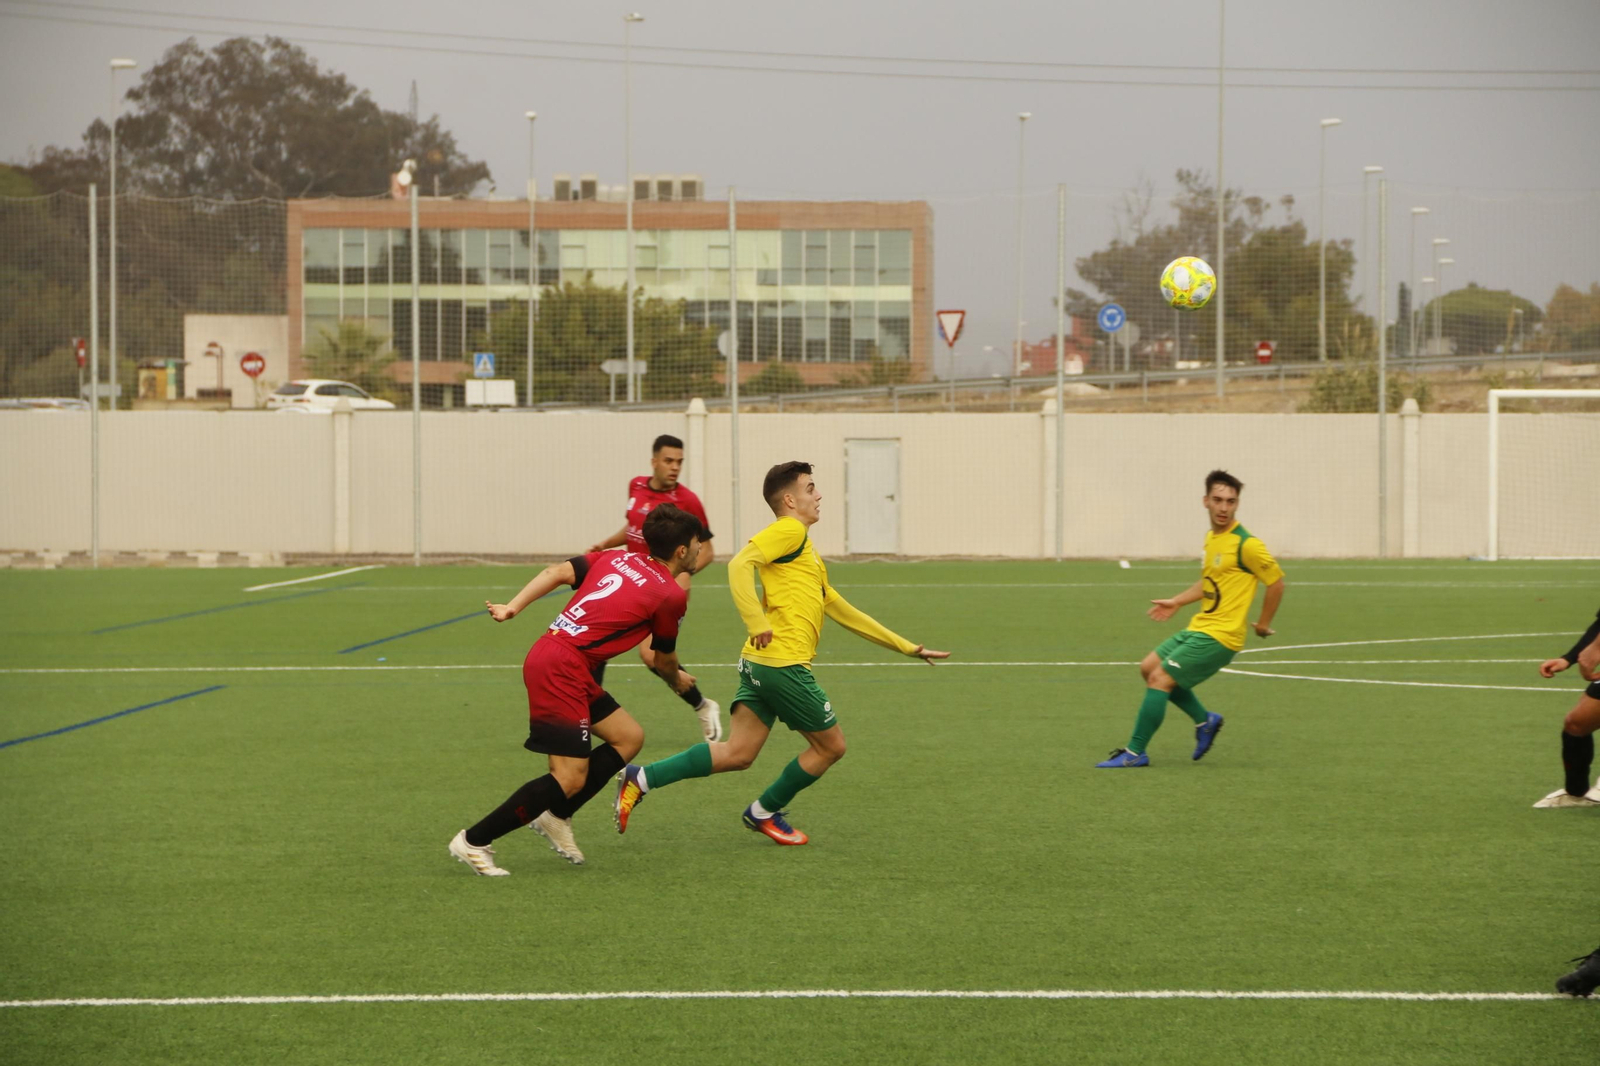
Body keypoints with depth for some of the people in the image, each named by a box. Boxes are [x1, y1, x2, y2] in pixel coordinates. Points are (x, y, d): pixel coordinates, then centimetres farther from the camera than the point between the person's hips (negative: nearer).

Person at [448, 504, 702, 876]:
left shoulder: (616, 559, 17)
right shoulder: (671, 595, -2)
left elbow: (557, 572, 5)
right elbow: (664, 662, 13)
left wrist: (512, 607, 1)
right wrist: (677, 679, 35)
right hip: (562, 667, -9)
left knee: (629, 737, 14)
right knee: (571, 778, -9)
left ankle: (557, 817, 15)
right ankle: (473, 841, -5)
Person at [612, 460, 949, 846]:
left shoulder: (805, 547, 26)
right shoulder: (789, 531, -5)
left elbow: (841, 610, 30)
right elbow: (740, 564, -20)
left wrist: (907, 647, 31)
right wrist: (757, 623, -28)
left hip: (760, 664, 9)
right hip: (782, 664, -9)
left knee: (736, 754, 4)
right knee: (831, 745, 6)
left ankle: (640, 779, -2)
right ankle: (764, 812, 19)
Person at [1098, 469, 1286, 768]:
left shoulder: (1246, 544, -16)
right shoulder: (1211, 538, 10)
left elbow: (1276, 581, -11)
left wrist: (1264, 623, -5)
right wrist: (1176, 602, 22)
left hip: (1219, 636, -9)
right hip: (1198, 628, 9)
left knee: (1159, 679, -12)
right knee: (1149, 667, 13)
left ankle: (1135, 752, -5)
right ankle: (1205, 721, 22)